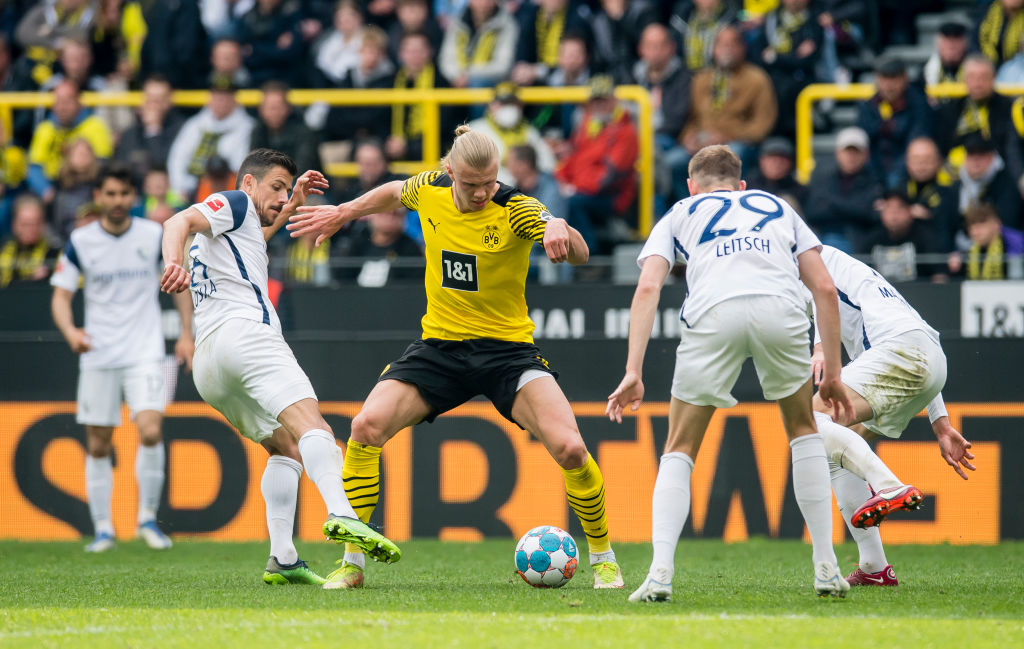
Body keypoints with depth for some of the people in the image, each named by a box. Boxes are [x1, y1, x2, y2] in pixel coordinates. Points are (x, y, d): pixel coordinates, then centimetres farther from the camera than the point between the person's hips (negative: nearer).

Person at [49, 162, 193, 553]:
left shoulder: (155, 236, -1)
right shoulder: (80, 242, -1)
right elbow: (61, 296, 0)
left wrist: (186, 334, 6)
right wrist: (70, 331, -20)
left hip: (145, 352, -1)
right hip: (98, 356, 1)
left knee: (150, 431, -18)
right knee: (98, 446, 3)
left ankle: (148, 517, -2)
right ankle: (103, 528, 14)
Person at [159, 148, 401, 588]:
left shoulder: (230, 228, 35)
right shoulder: (232, 202, 9)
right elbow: (180, 222, -9)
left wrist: (291, 207, 51)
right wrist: (173, 263, -28)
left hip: (206, 364, 9)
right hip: (243, 332, -9)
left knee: (286, 447, 13)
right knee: (310, 425, -25)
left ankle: (282, 559, -5)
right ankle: (341, 514, -50)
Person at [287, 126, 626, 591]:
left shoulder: (516, 209, -16)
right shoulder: (429, 189, -4)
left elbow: (580, 255, -31)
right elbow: (394, 193, 22)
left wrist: (560, 230, -51)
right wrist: (342, 213, 24)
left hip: (506, 350, -3)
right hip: (438, 348, 3)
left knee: (569, 448, -22)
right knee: (366, 428, -18)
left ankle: (603, 557, 3)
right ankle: (352, 564, -5)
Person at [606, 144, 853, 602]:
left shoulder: (680, 213, 31)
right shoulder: (778, 207, 36)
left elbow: (648, 287, 13)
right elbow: (824, 287, 24)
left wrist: (633, 372, 7)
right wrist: (832, 373, 27)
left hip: (713, 312, -1)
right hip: (780, 307, 1)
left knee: (680, 449, 14)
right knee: (803, 431, 25)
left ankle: (660, 572, -4)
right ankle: (826, 568, 20)